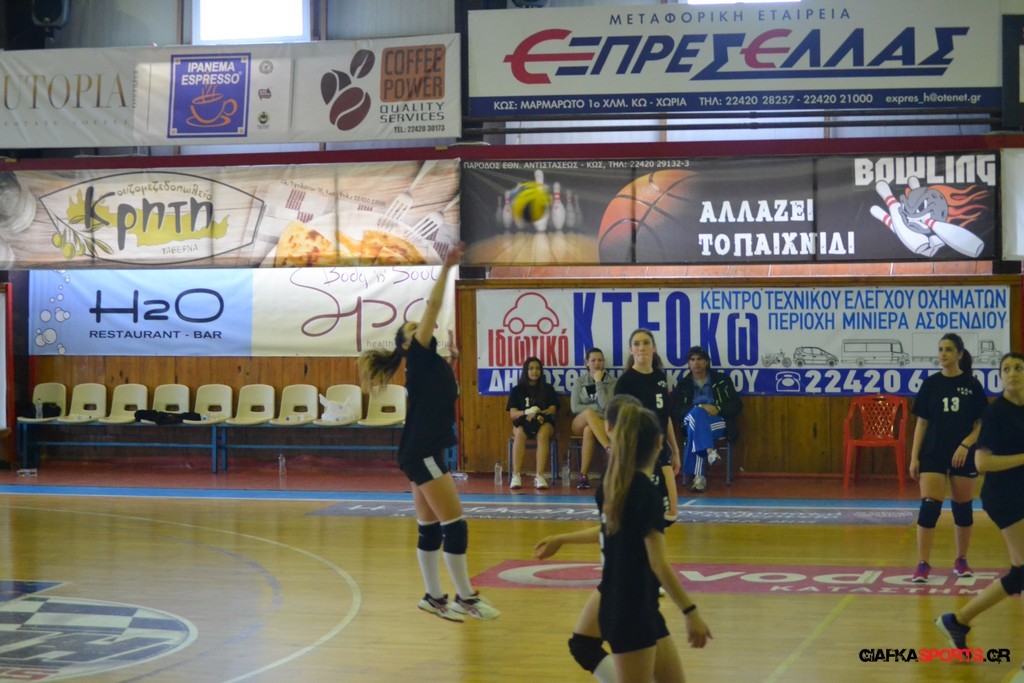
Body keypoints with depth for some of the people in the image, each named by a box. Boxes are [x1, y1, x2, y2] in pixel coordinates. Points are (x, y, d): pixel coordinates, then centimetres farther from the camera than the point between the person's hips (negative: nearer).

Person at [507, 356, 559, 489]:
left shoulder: (548, 389, 15)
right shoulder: (517, 390, 13)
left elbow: (552, 409, 4)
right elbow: (512, 413, 3)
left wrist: (537, 414, -17)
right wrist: (527, 412, -19)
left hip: (543, 422, 0)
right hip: (523, 422, 0)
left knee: (543, 433, -37)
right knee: (520, 433, -36)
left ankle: (539, 476, -45)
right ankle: (516, 476, -41)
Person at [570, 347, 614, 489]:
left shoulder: (611, 382, 4)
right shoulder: (580, 382, 9)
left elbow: (605, 405, -12)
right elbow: (574, 408, -1)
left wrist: (598, 382, -10)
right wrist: (596, 407, -11)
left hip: (601, 424, -1)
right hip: (580, 424, 1)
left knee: (589, 431, -39)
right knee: (589, 413, -37)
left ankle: (583, 475, -39)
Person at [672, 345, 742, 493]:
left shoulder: (722, 380, 12)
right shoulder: (683, 385, 15)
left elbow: (736, 406, 7)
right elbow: (676, 410, 3)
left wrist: (717, 409, -12)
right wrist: (699, 408, -13)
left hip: (718, 423, -1)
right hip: (692, 422, 1)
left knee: (695, 432, -36)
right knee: (697, 413, -37)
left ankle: (698, 475, -42)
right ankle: (709, 451, -51)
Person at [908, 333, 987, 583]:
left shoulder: (972, 385, -1)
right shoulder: (930, 384, 2)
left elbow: (981, 424, 0)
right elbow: (922, 423, 4)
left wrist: (965, 445, -16)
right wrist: (914, 457, -1)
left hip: (963, 457, 0)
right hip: (933, 454, 0)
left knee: (963, 508, 8)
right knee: (929, 508, -10)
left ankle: (961, 561, 24)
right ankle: (922, 564, -8)